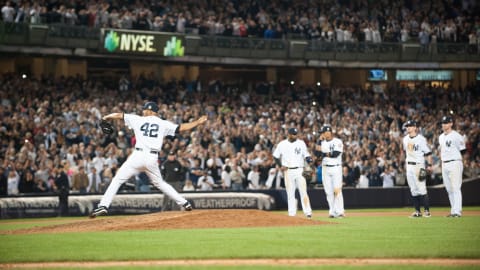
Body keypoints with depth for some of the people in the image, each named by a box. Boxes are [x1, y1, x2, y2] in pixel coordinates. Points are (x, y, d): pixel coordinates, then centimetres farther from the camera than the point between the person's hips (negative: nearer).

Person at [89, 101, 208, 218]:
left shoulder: (139, 120, 9)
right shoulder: (163, 124, 10)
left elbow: (119, 115, 14)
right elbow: (181, 128, 9)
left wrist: (106, 117, 31)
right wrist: (198, 122, 19)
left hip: (138, 155, -3)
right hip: (152, 158, 3)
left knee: (117, 180, 1)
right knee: (159, 183, 24)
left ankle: (103, 205, -13)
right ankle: (184, 203, 21)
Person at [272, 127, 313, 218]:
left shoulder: (301, 143, 3)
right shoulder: (282, 144, 3)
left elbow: (306, 155, 6)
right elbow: (275, 156, 11)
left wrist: (309, 160, -16)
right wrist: (280, 166, -1)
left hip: (299, 170, -1)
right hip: (288, 171, 1)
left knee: (303, 191, -9)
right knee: (290, 193, 4)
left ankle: (308, 212, -11)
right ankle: (292, 213, 9)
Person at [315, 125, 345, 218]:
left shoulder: (338, 142, -4)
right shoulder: (322, 142, 12)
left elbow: (336, 154, -17)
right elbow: (317, 153, 0)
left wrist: (323, 153, -10)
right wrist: (319, 141, -3)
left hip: (336, 168, -5)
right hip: (325, 168, 5)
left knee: (337, 190, -11)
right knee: (328, 192, 3)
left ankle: (339, 211, -10)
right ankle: (332, 211, 7)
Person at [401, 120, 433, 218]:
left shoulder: (421, 139, -9)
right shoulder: (405, 139, 12)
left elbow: (428, 153, -10)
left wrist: (429, 165, -17)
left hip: (418, 165, -7)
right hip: (409, 166, 7)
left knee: (421, 188, -10)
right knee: (413, 190, 6)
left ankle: (427, 210, -7)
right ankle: (417, 211, 10)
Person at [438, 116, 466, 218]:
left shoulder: (456, 136, -7)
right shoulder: (441, 137, 17)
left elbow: (463, 150, -5)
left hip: (455, 163, -8)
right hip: (444, 165, 8)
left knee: (456, 188, -11)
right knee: (449, 189, 10)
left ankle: (457, 211, -13)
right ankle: (453, 210, 15)